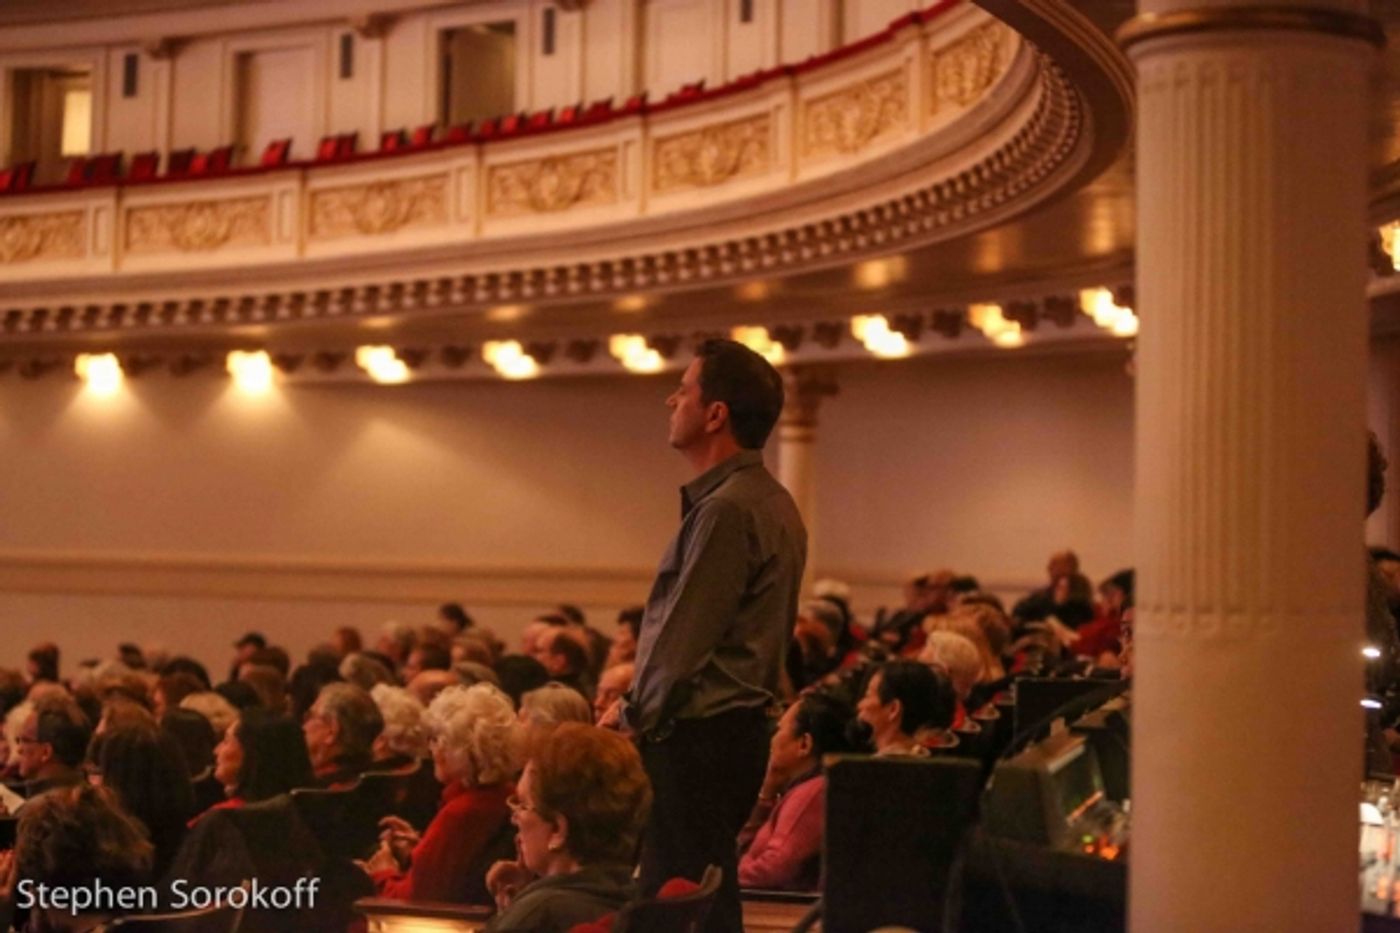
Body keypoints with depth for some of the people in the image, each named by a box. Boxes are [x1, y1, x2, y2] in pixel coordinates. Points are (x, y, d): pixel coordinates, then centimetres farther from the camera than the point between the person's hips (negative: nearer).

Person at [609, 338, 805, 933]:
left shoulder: (726, 509, -17)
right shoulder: (767, 501, 15)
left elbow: (685, 638, -19)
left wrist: (634, 717, -6)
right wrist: (639, 705, 13)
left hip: (698, 737, -10)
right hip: (737, 724, 10)